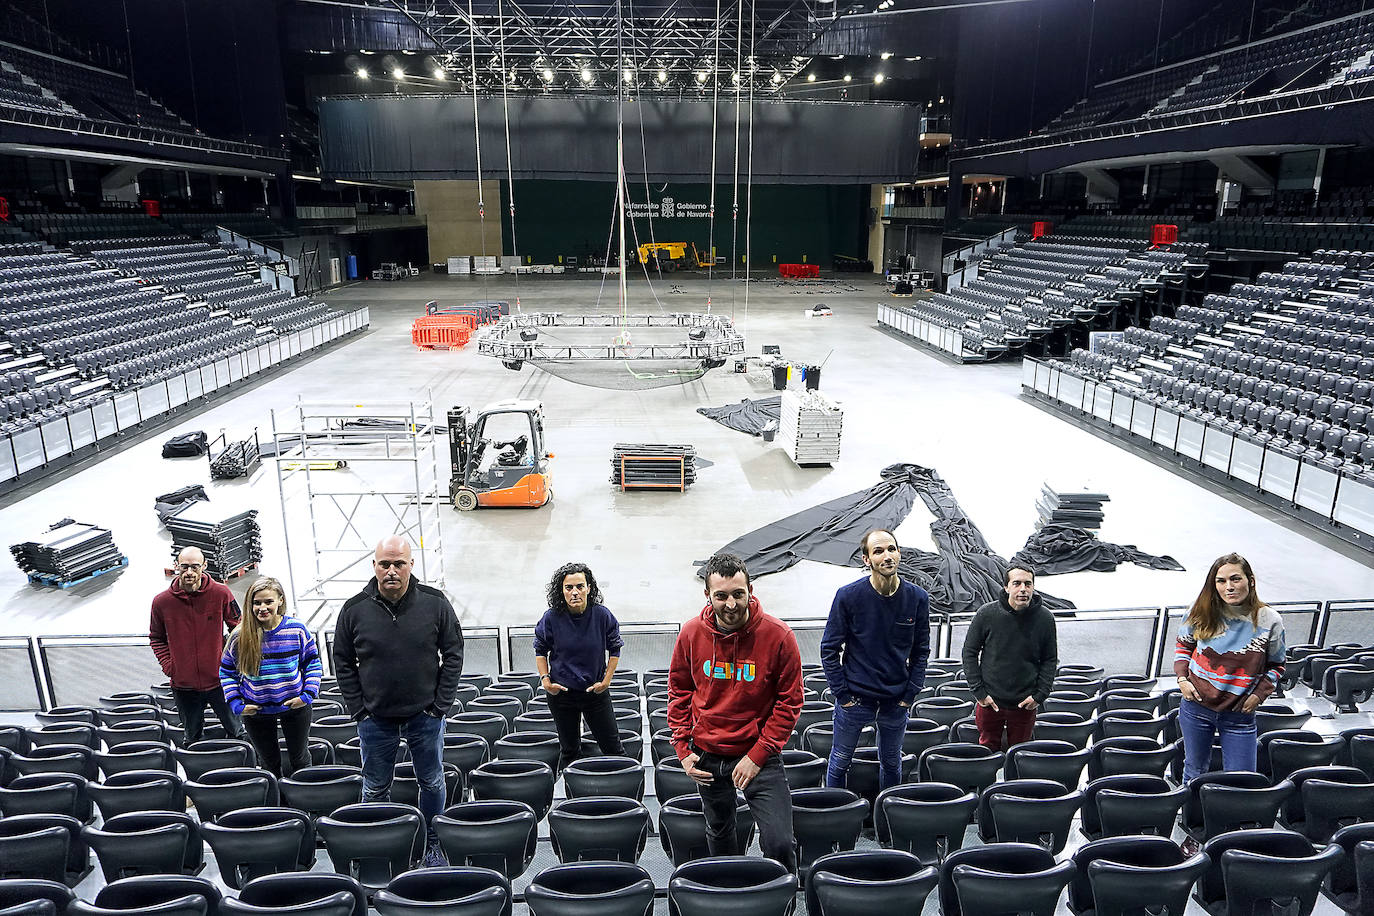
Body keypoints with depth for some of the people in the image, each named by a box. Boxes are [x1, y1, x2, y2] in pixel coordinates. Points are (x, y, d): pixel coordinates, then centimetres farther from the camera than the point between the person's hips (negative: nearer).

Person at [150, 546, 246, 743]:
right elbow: (156, 638, 10)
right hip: (183, 685, 1)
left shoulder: (221, 594, -9)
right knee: (193, 739, 16)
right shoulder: (161, 602, -6)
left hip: (219, 680, -1)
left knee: (236, 732, 13)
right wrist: (168, 666, -1)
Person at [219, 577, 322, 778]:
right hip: (255, 711, 0)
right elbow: (226, 671, 3)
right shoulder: (240, 636, -10)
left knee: (299, 758, 19)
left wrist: (308, 694, -11)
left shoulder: (297, 629, -11)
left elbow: (313, 662, 0)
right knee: (268, 762, 17)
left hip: (294, 706, 0)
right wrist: (235, 703, -6)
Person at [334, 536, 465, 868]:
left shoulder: (435, 604, -7)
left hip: (425, 716, 0)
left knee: (432, 784, 12)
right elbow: (343, 663, 3)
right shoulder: (355, 609, -5)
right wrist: (358, 709, -3)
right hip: (375, 719, 1)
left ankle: (432, 845, 30)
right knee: (375, 790, 12)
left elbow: (453, 655, -1)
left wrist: (440, 705, -6)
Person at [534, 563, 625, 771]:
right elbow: (540, 651, 7)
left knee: (612, 747, 7)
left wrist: (607, 680, -2)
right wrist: (545, 680, -4)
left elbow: (614, 649, 5)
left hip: (596, 691, 0)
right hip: (561, 692, 0)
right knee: (569, 750, 12)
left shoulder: (602, 615, -9)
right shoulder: (551, 618, -10)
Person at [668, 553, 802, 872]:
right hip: (707, 755, 3)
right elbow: (679, 692, 5)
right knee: (719, 834, 21)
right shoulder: (691, 633, -8)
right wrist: (682, 747, -1)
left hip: (759, 755, -3)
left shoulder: (778, 635, -16)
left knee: (779, 843, -8)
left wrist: (758, 754, -13)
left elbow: (790, 701, -9)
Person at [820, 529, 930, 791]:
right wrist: (842, 695, -10)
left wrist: (910, 694, 0)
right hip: (855, 699, -2)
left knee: (891, 764, 18)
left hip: (896, 701, 2)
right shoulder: (848, 596, -13)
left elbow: (921, 651, 5)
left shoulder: (917, 598, -5)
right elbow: (829, 649, -7)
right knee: (840, 761, 11)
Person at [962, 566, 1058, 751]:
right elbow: (969, 653, -2)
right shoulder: (987, 614, -10)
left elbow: (1050, 660, 6)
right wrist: (979, 692, -7)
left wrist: (1040, 695, -3)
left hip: (1025, 705, 1)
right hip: (990, 702, -1)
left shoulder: (1045, 619, -5)